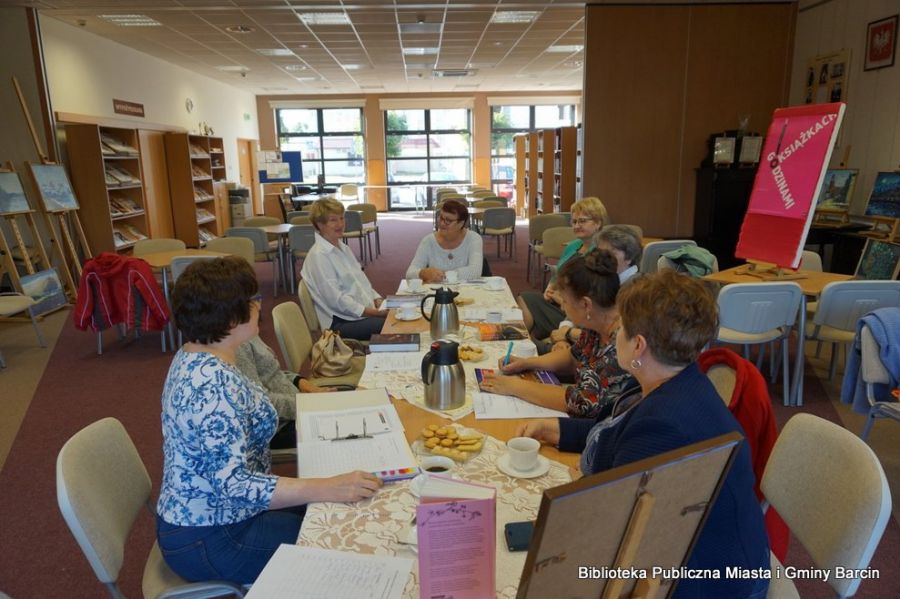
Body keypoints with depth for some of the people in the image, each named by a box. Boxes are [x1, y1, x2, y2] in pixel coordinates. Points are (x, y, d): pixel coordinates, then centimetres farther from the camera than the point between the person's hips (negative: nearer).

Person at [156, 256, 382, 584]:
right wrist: (330, 488, -36)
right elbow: (233, 484, -35)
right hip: (210, 540, -9)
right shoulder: (215, 384, -30)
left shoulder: (194, 356, 1)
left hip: (206, 512, 9)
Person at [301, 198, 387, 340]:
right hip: (341, 322, -8)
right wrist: (375, 312, -19)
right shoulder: (318, 256, -10)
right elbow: (336, 300, -16)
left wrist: (379, 302, 0)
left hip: (366, 310, 8)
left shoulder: (343, 248, 17)